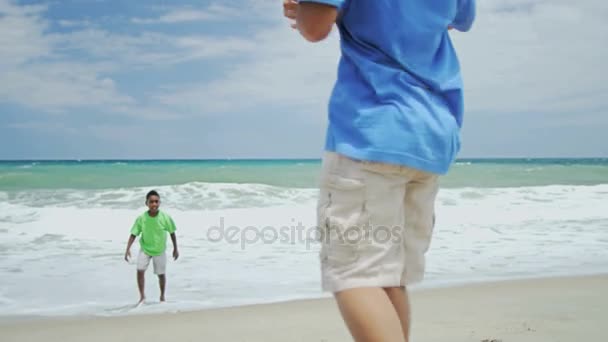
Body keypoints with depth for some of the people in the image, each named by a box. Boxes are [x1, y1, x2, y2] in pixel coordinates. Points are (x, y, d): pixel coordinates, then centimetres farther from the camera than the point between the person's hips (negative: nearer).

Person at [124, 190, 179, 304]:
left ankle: (162, 296, 32)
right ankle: (142, 296, 5)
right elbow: (133, 234, -14)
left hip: (160, 251, 0)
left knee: (161, 274, 9)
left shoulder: (165, 217, -22)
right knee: (140, 271, -14)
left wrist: (175, 249, 0)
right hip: (145, 249, 0)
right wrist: (128, 249, -25)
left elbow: (172, 232, -7)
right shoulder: (141, 218, -21)